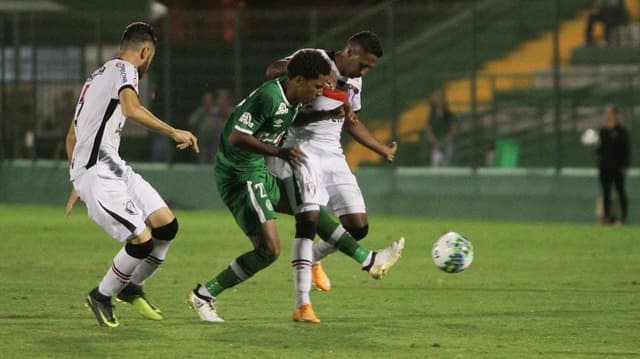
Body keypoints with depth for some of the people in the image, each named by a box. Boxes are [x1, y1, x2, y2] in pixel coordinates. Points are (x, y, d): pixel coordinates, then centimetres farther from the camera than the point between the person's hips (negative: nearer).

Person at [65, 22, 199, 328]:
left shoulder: (97, 76, 24)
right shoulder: (124, 70, -5)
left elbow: (72, 137, 30)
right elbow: (131, 108, -28)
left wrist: (78, 184, 35)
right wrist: (173, 132, -28)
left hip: (114, 169, 10)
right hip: (97, 173, -10)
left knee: (166, 225, 3)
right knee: (142, 240, -14)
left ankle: (131, 289, 19)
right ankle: (101, 297, 5)